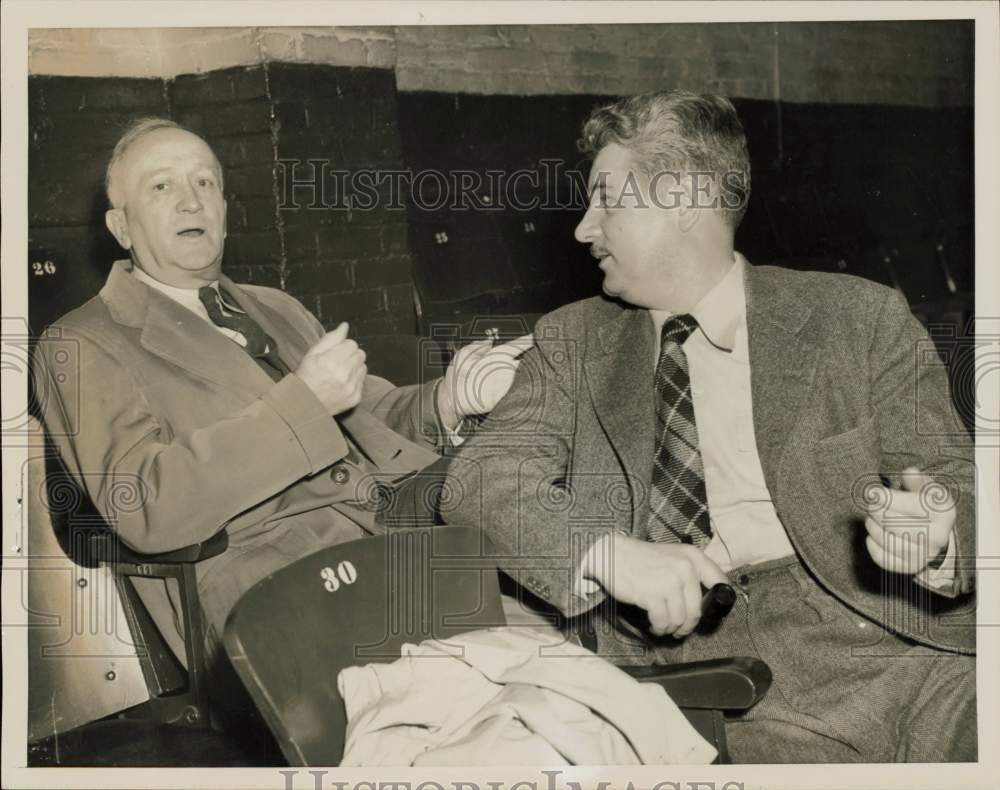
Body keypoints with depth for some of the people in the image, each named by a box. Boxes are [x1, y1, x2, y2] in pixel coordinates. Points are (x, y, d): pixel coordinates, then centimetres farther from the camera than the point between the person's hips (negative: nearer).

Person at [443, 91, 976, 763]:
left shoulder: (860, 318, 7)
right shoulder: (574, 341, 14)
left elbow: (957, 487, 8)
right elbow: (481, 477, 1)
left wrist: (932, 532, -17)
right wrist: (610, 554, -18)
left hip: (870, 634, 0)